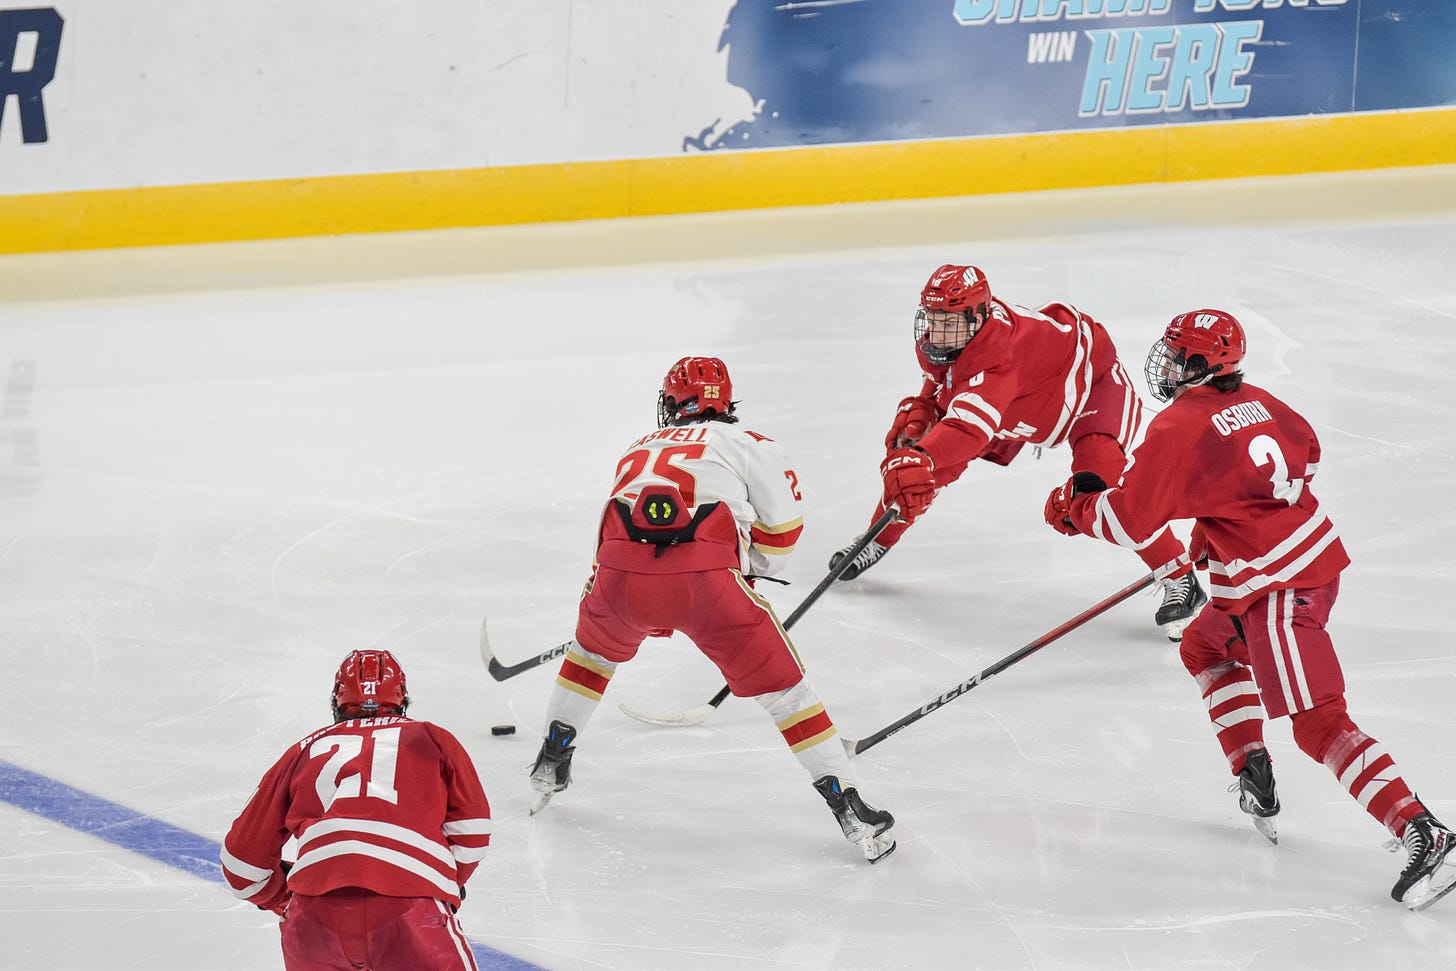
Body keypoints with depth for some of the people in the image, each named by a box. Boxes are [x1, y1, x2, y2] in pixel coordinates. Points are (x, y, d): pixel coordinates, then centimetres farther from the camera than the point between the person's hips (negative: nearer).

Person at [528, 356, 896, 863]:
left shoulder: (640, 449, 35)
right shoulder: (748, 443, 22)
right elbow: (782, 523, 14)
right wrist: (749, 574, 34)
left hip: (623, 572, 3)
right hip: (706, 574, -3)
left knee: (596, 647, 35)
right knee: (779, 682, 8)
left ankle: (551, 764, 41)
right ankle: (848, 806, 4)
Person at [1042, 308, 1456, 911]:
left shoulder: (1178, 428, -13)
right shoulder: (1257, 403, 10)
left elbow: (1129, 518, -10)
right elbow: (1305, 456, 26)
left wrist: (1071, 512, 10)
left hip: (1277, 588, -9)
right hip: (1316, 555, 9)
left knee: (1319, 724, -12)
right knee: (1205, 645, 29)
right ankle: (1255, 778, 26)